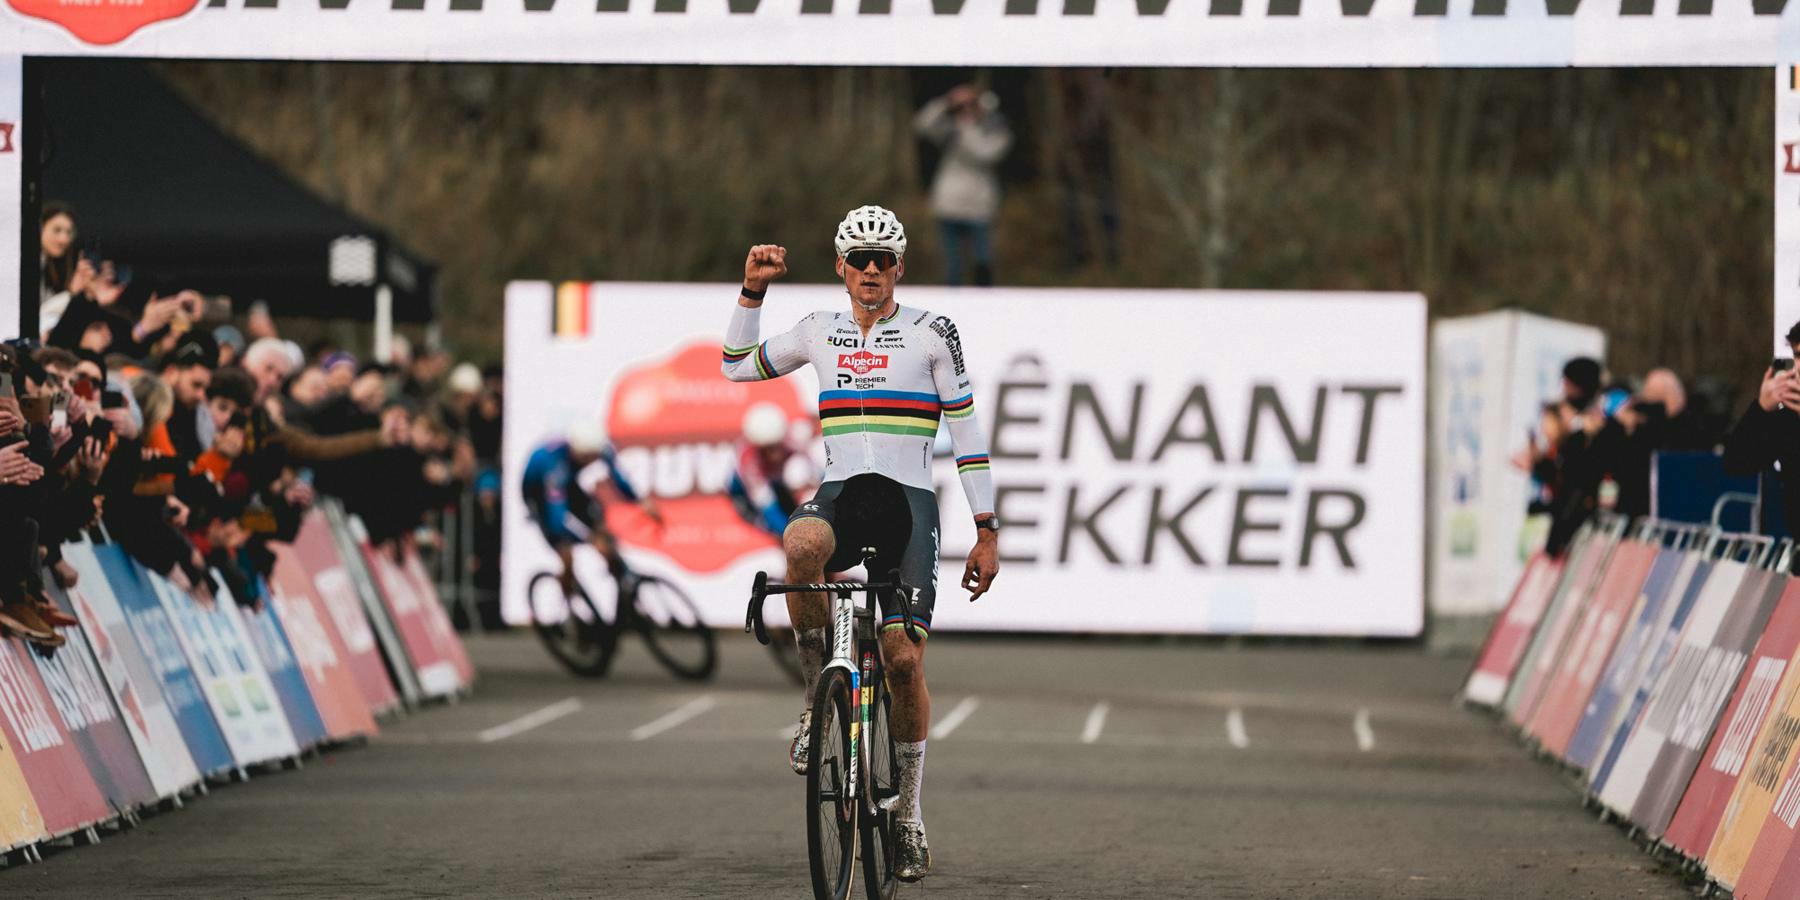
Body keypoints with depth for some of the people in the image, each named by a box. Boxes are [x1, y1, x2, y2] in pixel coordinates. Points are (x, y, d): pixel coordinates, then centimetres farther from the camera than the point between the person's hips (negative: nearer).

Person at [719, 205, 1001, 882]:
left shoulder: (932, 333, 5)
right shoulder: (821, 331, 14)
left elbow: (966, 432, 5)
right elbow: (737, 366, 26)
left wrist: (987, 533, 1)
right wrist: (753, 291, 13)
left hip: (907, 502, -2)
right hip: (839, 495, 2)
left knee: (904, 659, -10)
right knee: (801, 543, -37)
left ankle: (909, 813, 7)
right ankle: (818, 693, -16)